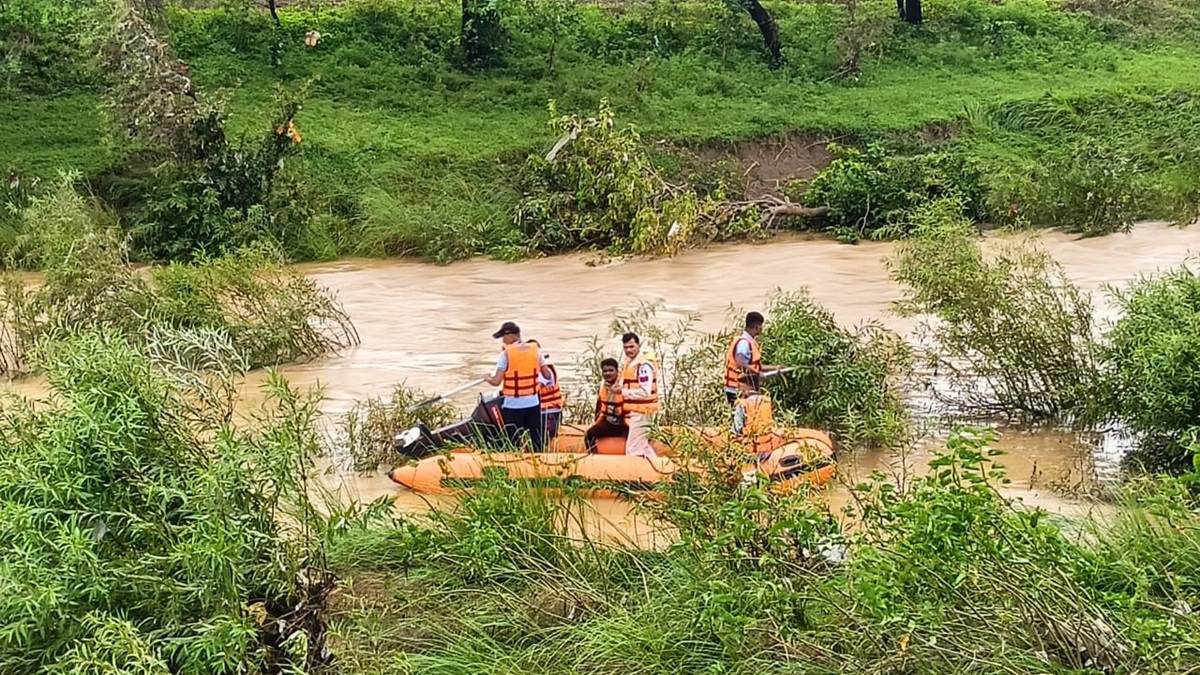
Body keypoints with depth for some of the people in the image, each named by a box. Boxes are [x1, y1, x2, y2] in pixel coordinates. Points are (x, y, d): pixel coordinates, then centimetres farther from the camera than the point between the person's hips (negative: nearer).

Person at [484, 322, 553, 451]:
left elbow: (496, 381, -14)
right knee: (536, 440, 12)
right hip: (533, 402, 4)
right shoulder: (535, 350, 0)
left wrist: (487, 379, 7)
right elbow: (547, 375, 4)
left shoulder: (506, 354, -13)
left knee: (513, 442, 5)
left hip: (513, 405, -4)